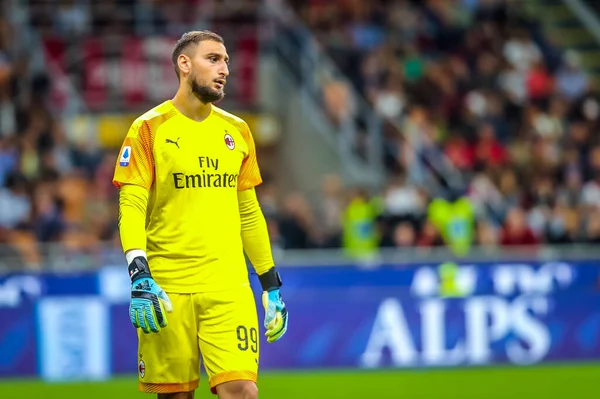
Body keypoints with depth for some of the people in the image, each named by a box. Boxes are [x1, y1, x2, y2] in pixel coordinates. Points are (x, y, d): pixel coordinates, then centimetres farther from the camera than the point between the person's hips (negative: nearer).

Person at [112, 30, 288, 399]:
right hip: (167, 289, -3)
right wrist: (139, 275, -21)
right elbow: (131, 207, -7)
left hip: (229, 286, 3)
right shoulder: (150, 129, 0)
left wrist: (271, 284, 17)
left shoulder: (236, 131, 14)